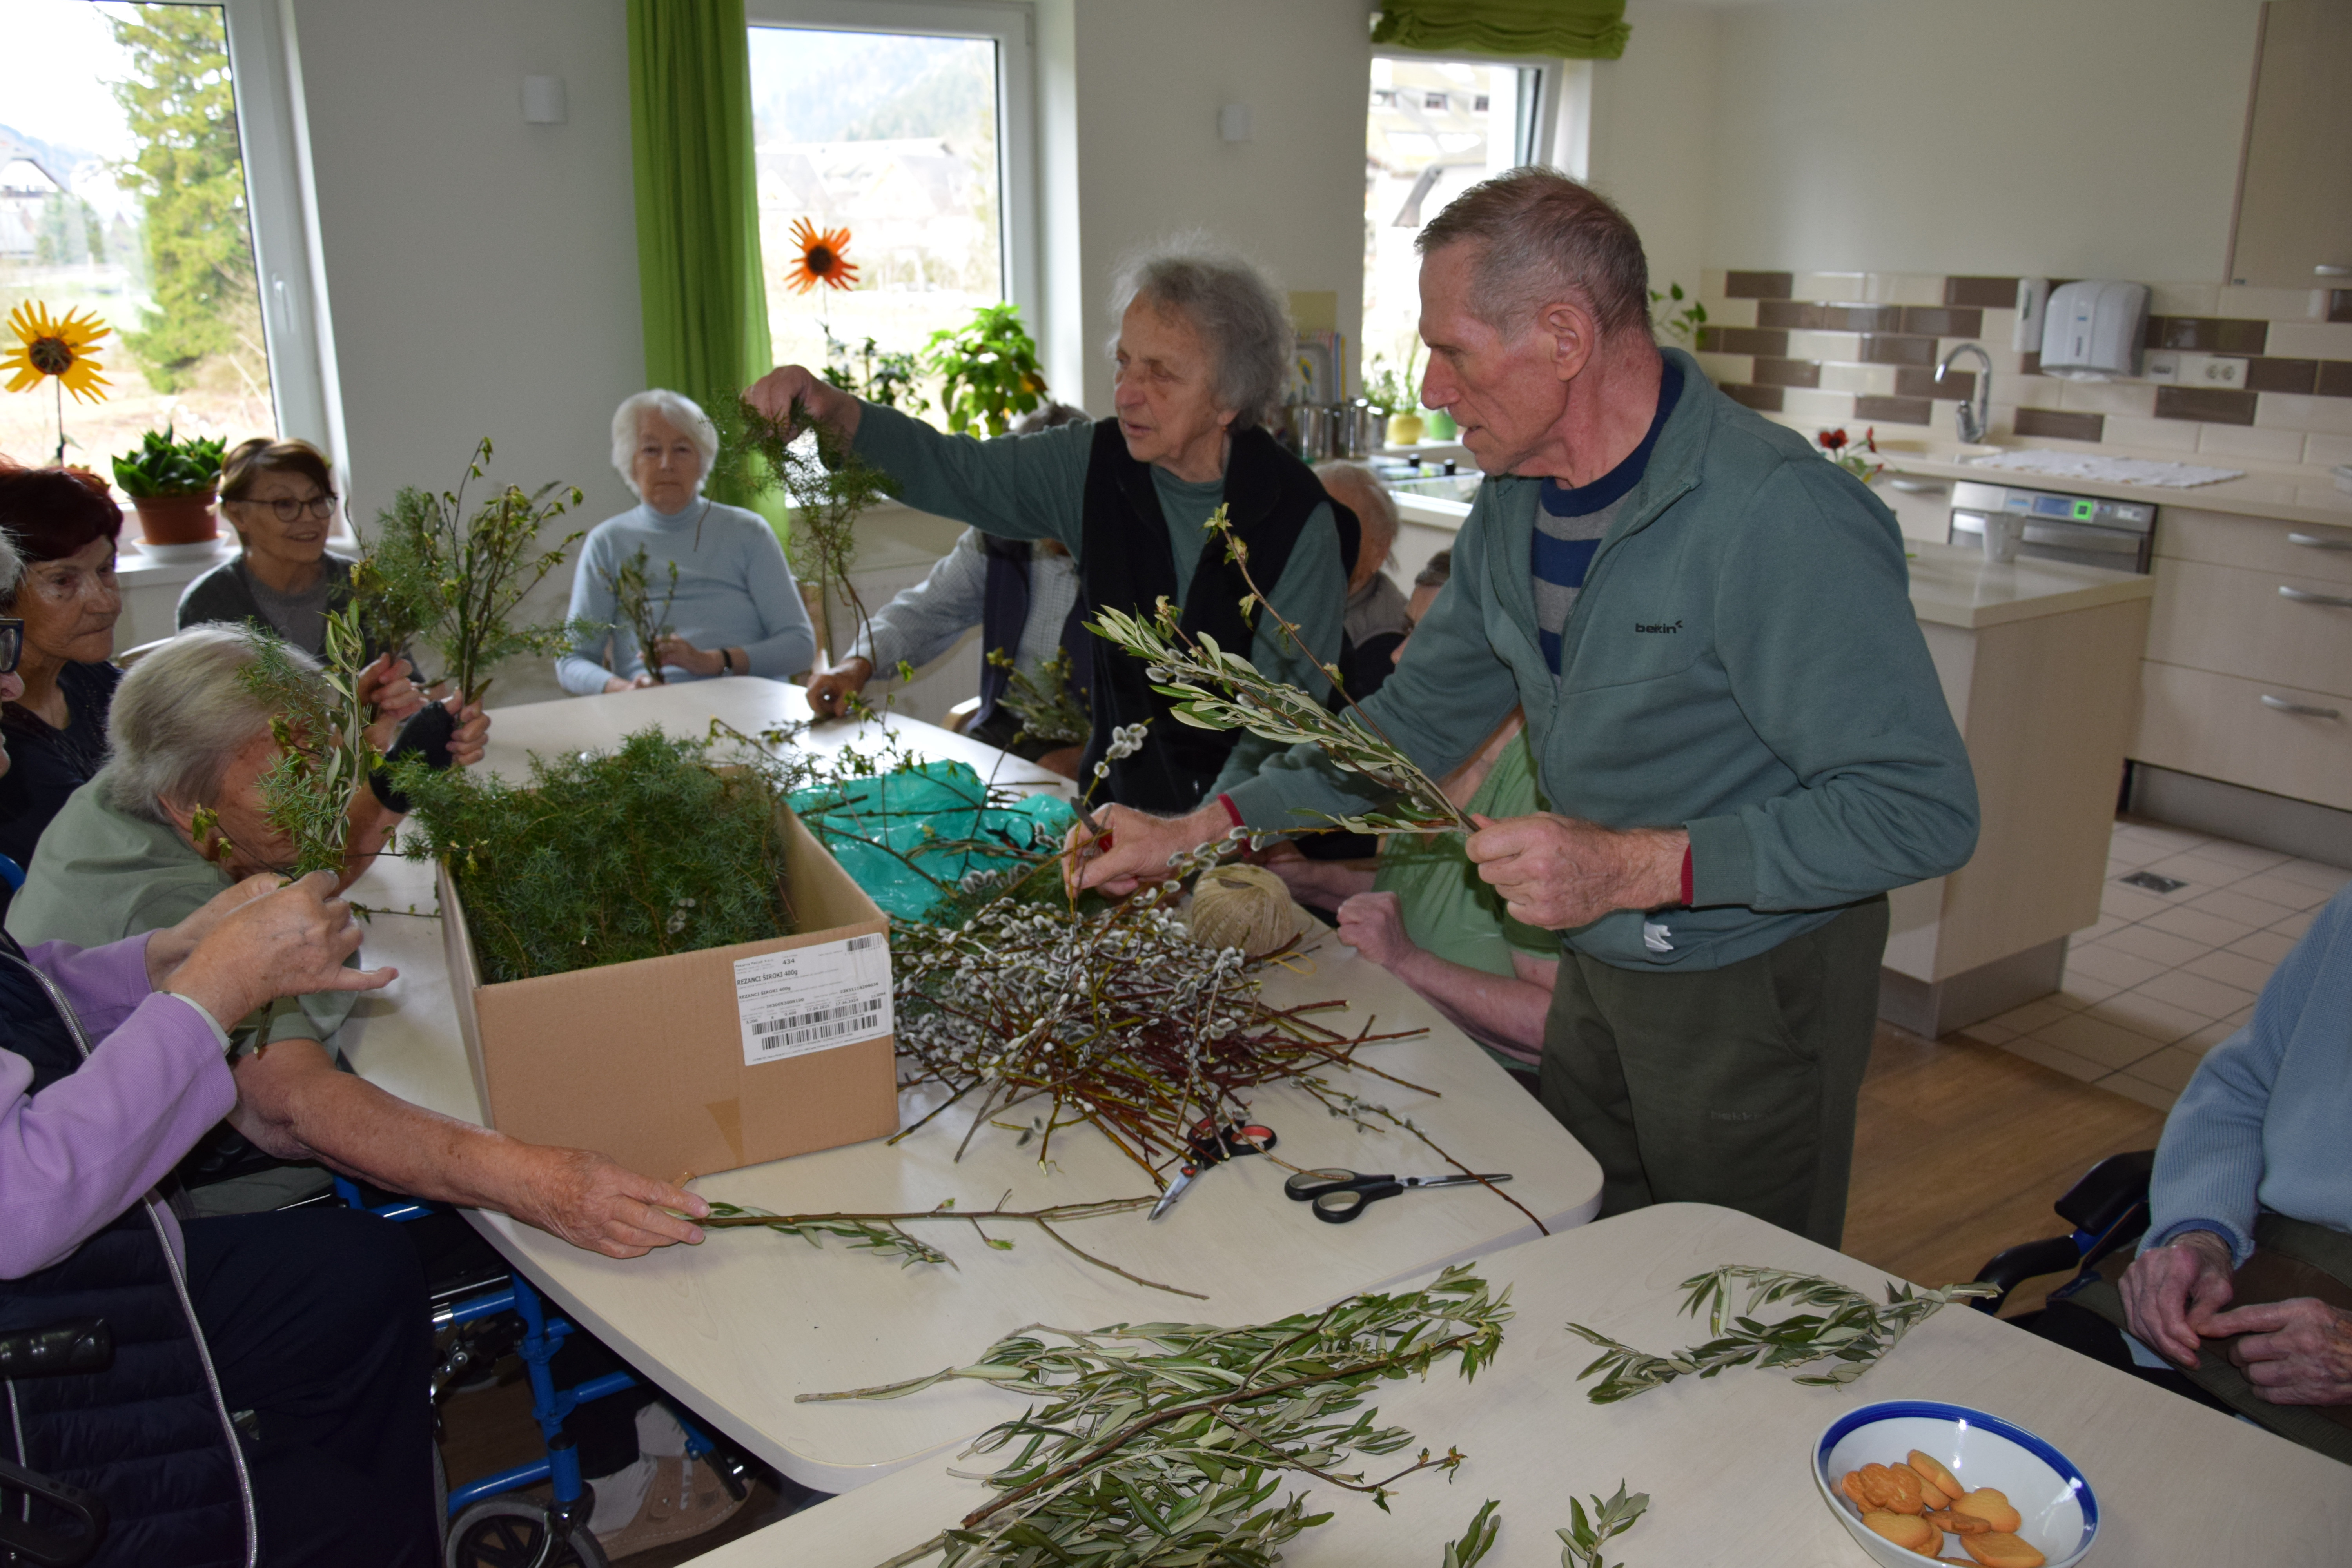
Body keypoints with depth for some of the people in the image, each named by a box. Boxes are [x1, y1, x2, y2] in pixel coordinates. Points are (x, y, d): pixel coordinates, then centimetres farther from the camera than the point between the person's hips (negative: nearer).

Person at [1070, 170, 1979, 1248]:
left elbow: (1923, 810, -27)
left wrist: (1636, 867, -32)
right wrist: (1195, 832, 3)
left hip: (1751, 993, -7)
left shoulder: (1777, 518, -27)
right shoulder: (1516, 503, -1)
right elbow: (1416, 719, 9)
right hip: (1597, 970, 7)